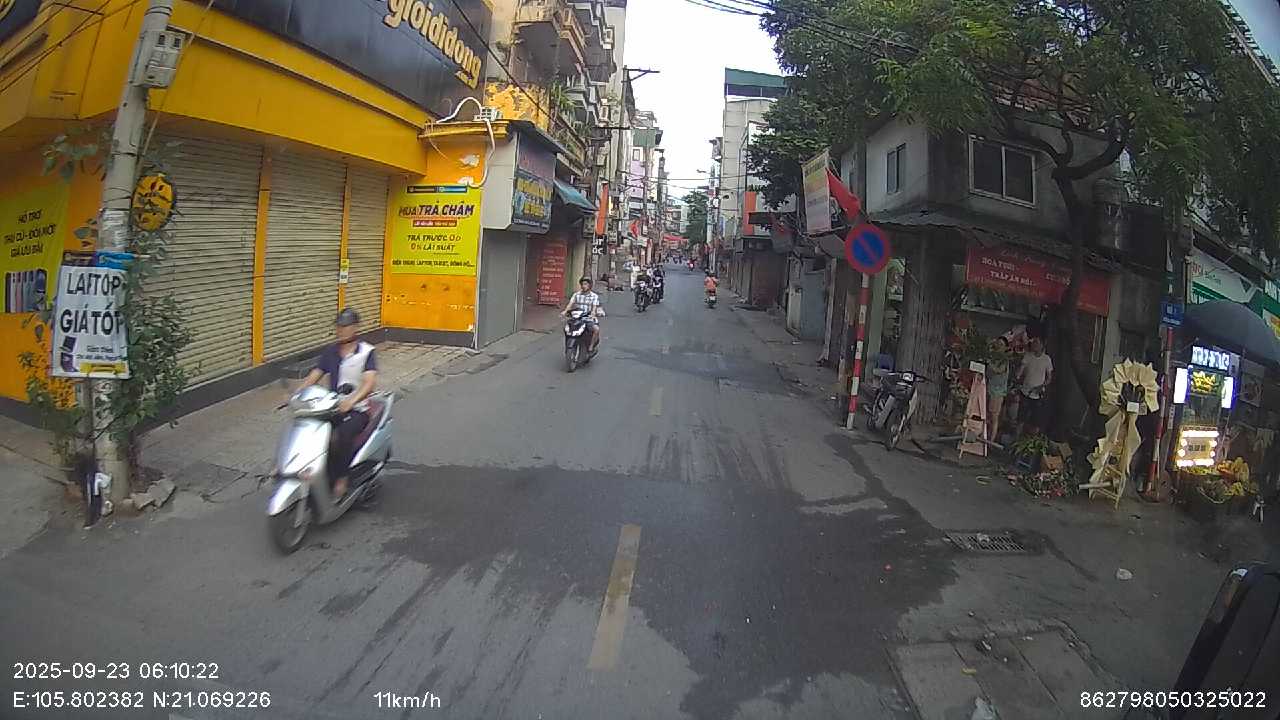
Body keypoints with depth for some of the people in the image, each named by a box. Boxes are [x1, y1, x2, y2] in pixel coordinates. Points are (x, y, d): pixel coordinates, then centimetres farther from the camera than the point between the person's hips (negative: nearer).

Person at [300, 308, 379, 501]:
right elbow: (313, 377, 4)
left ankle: (341, 480, -19)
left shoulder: (367, 352, -6)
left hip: (358, 410, -5)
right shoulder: (330, 352, 10)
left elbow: (370, 382, -21)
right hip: (332, 407, 5)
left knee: (343, 435, -34)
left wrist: (351, 400, -38)